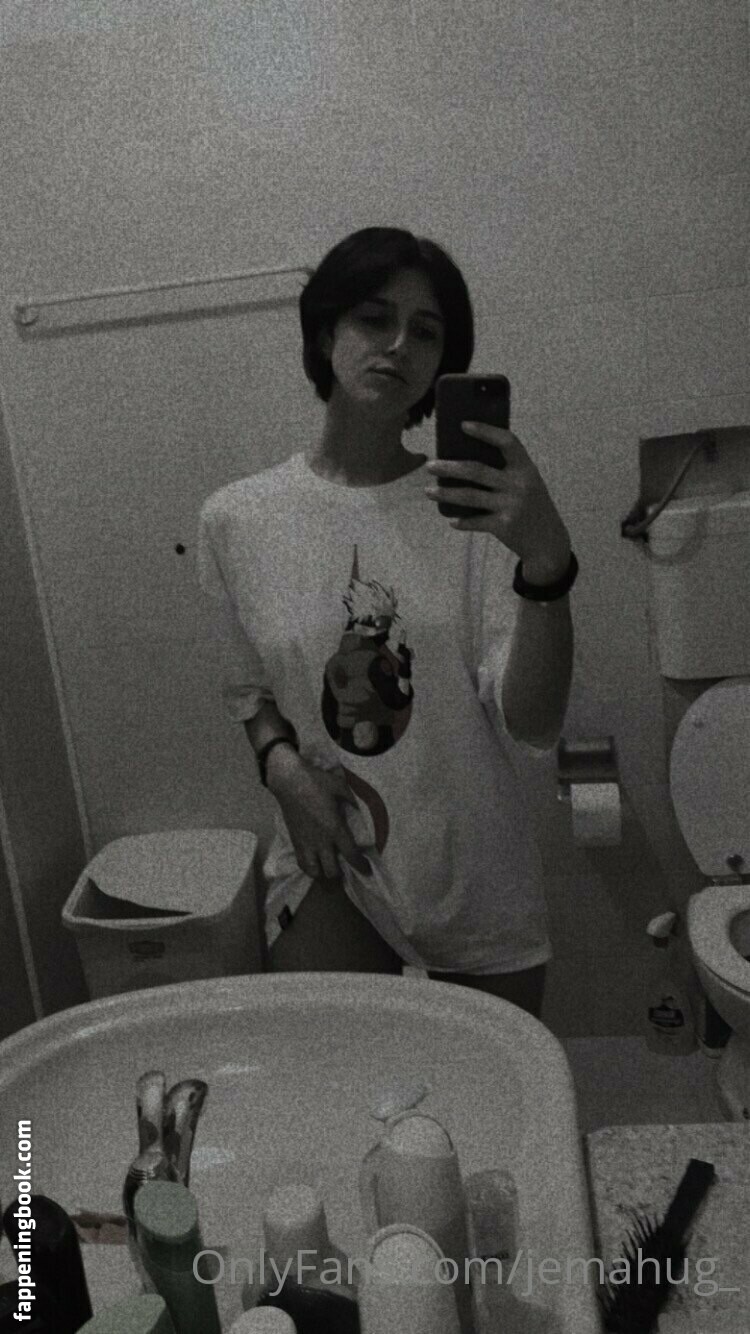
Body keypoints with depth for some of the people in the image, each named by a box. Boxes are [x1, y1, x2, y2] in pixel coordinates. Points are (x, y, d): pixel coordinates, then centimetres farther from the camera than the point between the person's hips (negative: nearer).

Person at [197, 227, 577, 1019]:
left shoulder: (475, 509, -9)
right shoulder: (237, 520, -5)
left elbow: (530, 729, -17)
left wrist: (546, 562, -31)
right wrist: (279, 759, -9)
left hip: (479, 881, 1)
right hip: (330, 864, 0)